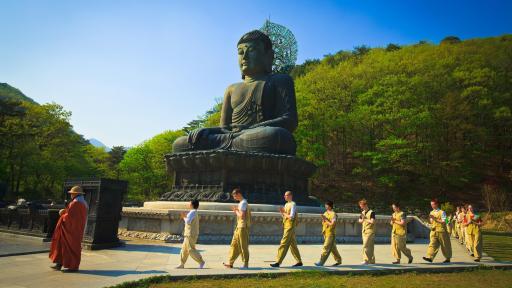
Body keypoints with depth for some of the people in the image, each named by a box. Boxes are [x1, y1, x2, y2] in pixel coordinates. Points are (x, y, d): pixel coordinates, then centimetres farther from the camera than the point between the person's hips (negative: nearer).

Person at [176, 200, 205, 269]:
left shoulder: (192, 212, -16)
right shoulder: (194, 212, 14)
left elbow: (188, 222, -27)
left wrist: (184, 217, -9)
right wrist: (185, 216, 11)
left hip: (190, 235, -10)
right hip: (189, 234, 10)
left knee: (191, 250, -4)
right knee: (184, 249, 13)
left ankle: (201, 262, 2)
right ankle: (182, 264, 20)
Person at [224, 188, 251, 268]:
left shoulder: (243, 203, -15)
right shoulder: (241, 203, 16)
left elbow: (242, 216, -23)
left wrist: (236, 211, -8)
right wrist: (236, 210, 7)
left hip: (243, 227, -10)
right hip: (239, 227, 10)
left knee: (243, 246, -2)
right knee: (234, 245, 12)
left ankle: (246, 264, 7)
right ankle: (230, 263, 18)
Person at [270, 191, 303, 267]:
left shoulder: (293, 204, -11)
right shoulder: (286, 204, 15)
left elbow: (291, 216, -20)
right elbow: (284, 216, 19)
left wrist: (284, 213, -8)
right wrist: (282, 212, 1)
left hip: (290, 227, -9)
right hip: (286, 226, 9)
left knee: (283, 244, -9)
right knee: (293, 245, 12)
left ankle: (278, 262, -8)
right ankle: (299, 262, 19)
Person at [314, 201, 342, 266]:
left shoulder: (333, 214, -11)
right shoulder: (325, 213, 12)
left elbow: (332, 224, -20)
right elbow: (323, 223, 17)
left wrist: (326, 219, -16)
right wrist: (323, 219, -3)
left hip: (331, 233, -8)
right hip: (326, 233, 8)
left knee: (326, 248, -10)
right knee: (332, 248, 16)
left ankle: (321, 262, -11)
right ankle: (338, 260, 28)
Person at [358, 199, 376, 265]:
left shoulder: (371, 212, -10)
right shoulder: (362, 212, 12)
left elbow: (372, 221, -19)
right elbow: (360, 221, 16)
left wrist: (365, 219, -10)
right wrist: (362, 219, -5)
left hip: (370, 231, -7)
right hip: (364, 231, 7)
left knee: (366, 246, -14)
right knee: (369, 247, 12)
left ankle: (366, 260, -13)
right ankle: (372, 260, 19)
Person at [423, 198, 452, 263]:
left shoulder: (442, 212, -6)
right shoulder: (431, 212, 12)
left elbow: (443, 222, -14)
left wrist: (435, 219, -20)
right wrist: (430, 219, -1)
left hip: (441, 231, -5)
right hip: (434, 231, 5)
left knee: (445, 245, 8)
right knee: (432, 244, -8)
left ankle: (448, 258, 24)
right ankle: (430, 257, -19)